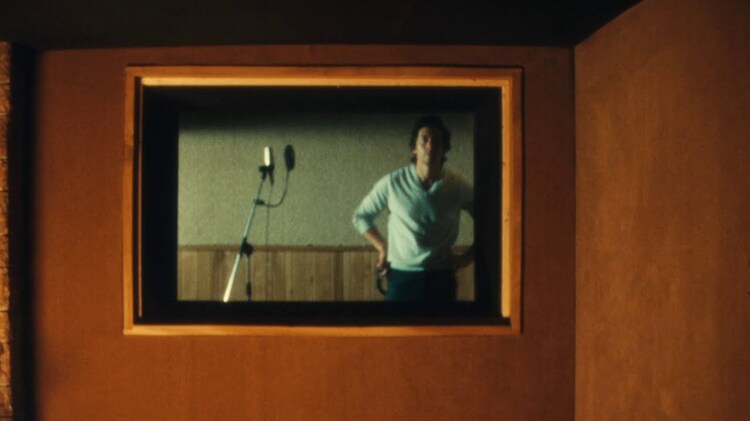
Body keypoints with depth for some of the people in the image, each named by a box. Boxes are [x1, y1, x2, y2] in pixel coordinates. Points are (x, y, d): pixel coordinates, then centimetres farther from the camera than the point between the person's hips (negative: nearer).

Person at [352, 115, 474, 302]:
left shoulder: (457, 186, -4)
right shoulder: (392, 182, -6)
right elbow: (361, 216, 9)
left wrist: (468, 256, 3)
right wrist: (382, 247, 3)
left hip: (441, 278, 1)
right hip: (402, 277, -1)